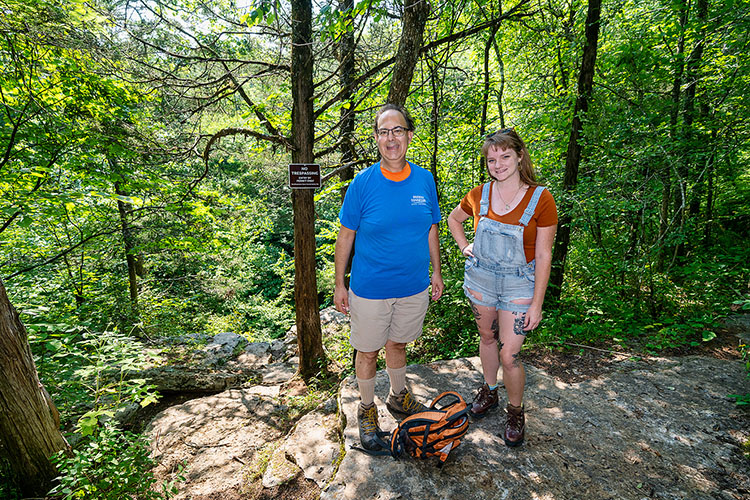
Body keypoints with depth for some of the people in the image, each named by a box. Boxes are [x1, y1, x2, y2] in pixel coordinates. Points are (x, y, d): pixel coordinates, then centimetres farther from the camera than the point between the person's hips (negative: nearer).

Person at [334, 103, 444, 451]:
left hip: (414, 287, 3)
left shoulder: (425, 180, -2)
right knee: (367, 351, 13)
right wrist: (339, 285, -5)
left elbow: (431, 229, 9)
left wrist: (436, 271, 11)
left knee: (398, 344, 22)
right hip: (370, 289, -2)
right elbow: (346, 236, -7)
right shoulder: (363, 182, -12)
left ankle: (399, 397, 47)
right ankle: (367, 410, 37)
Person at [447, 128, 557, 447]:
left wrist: (536, 304, -10)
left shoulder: (540, 199, -14)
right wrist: (464, 247, 2)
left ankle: (516, 412, 26)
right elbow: (454, 219, 17)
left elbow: (543, 256, -11)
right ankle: (489, 391, 43)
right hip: (480, 278, 4)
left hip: (518, 284, -3)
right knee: (487, 337, 19)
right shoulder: (479, 195, -4)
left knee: (509, 355, -1)